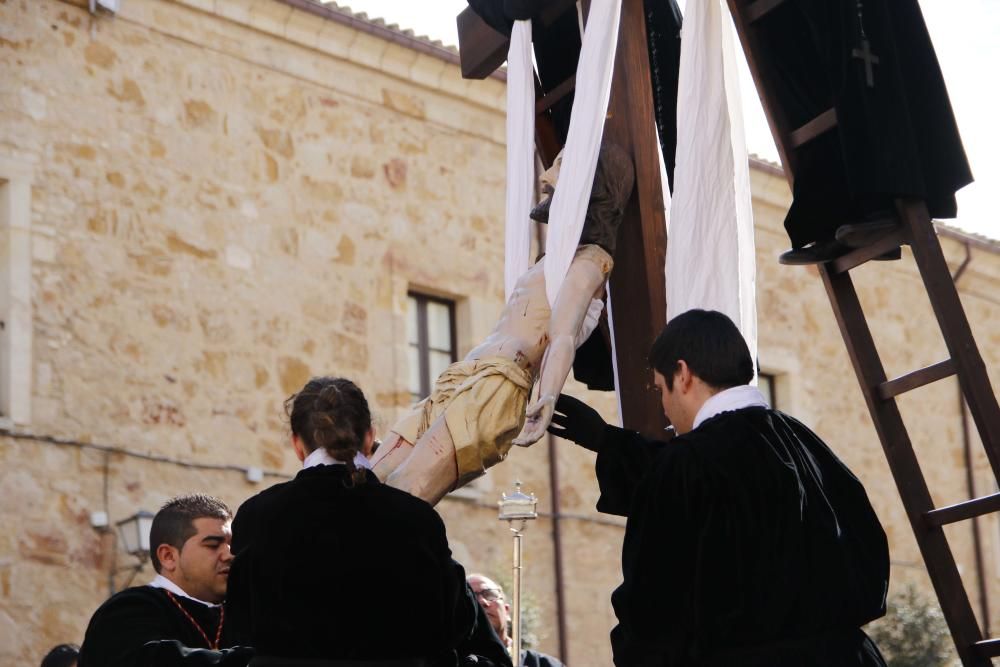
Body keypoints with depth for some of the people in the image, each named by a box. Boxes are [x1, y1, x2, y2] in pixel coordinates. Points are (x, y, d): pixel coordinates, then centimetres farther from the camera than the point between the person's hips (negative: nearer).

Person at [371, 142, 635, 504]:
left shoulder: (592, 259, 1)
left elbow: (563, 337, -13)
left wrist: (547, 399, -26)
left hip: (497, 388, -9)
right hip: (454, 383, 9)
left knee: (402, 495, -27)